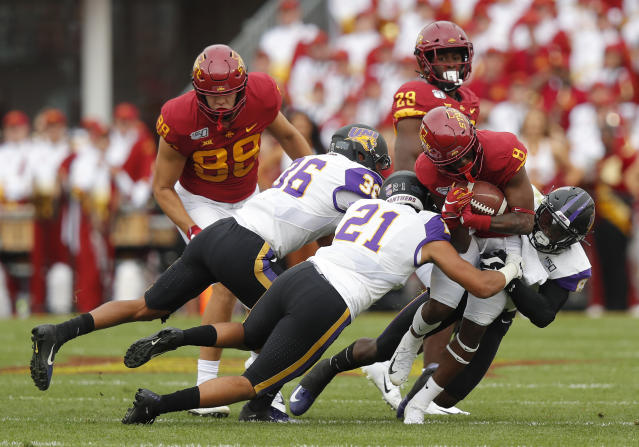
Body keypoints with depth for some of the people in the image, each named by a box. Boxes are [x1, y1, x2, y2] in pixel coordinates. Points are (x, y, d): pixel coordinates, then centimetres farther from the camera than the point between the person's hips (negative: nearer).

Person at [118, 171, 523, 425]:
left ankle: (174, 338, 8)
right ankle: (158, 404, -12)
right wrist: (509, 272, 31)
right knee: (255, 384, 4)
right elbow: (481, 286, 13)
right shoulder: (427, 229, 10)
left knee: (250, 335, 36)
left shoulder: (361, 206, 23)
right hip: (325, 308, -6)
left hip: (296, 275, 6)